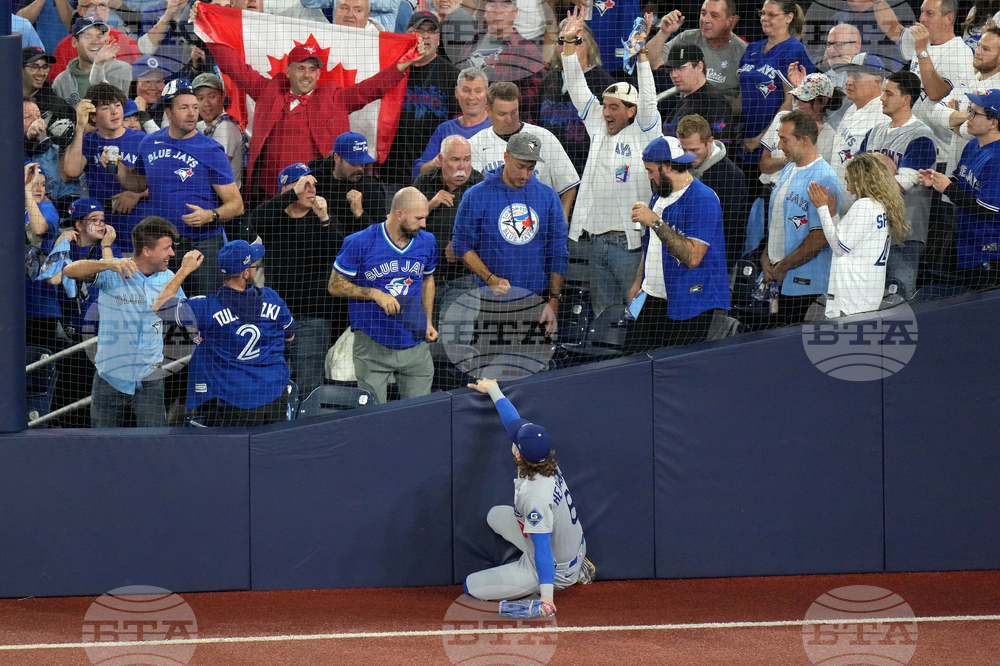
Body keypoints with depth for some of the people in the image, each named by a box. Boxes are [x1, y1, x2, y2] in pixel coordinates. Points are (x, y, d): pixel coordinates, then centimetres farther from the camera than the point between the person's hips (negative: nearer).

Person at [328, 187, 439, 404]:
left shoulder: (427, 243, 3)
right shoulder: (359, 243, -10)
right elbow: (336, 285, -3)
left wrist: (428, 322, 11)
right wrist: (376, 294, -17)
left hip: (415, 344, 4)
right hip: (372, 344, -4)